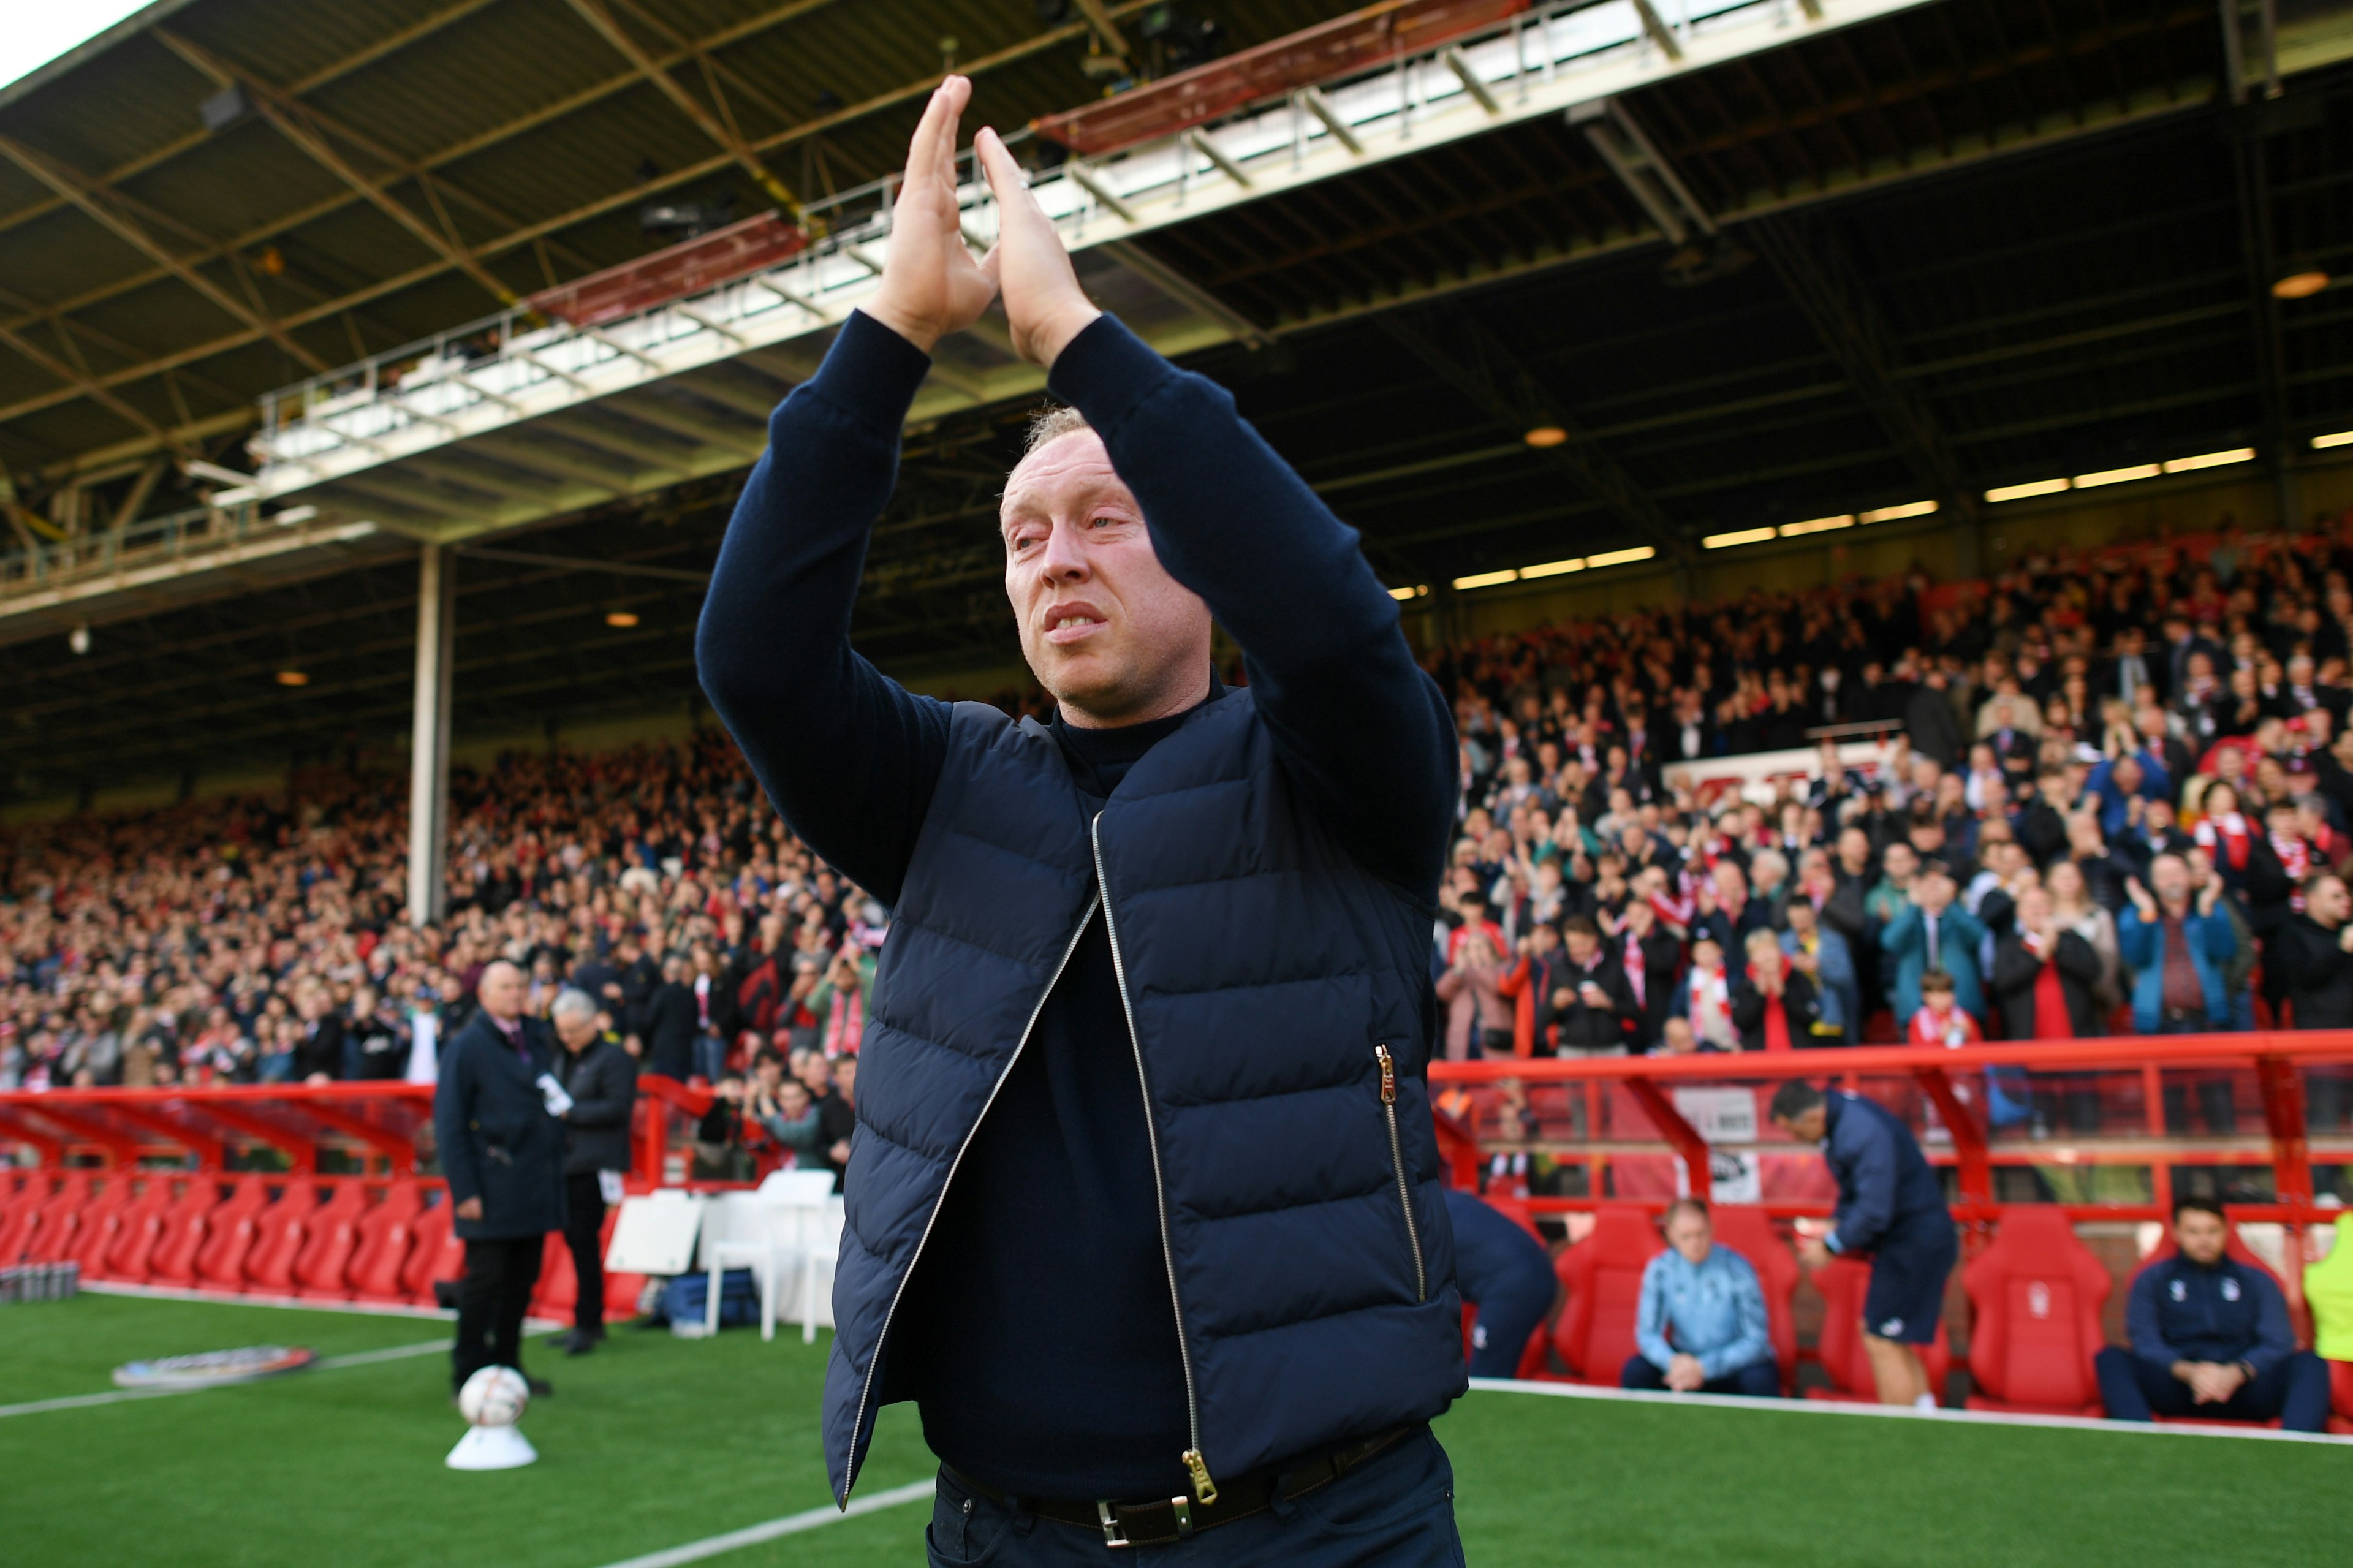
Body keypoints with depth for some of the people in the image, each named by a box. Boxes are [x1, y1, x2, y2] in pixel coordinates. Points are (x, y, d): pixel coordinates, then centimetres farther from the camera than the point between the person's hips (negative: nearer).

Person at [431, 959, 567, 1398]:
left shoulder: (537, 1036, 12)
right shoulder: (467, 1047, -6)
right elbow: (449, 1123, -8)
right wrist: (464, 1190, -13)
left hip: (535, 1187, 6)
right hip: (493, 1188, -6)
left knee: (522, 1279, 11)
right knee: (486, 1278, -1)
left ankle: (507, 1366, 23)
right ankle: (468, 1375, 11)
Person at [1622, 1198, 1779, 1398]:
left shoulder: (1737, 1269, -14)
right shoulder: (1659, 1269, -7)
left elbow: (1756, 1340, -15)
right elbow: (1647, 1333, -7)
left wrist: (1704, 1368, -27)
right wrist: (1673, 1362, -29)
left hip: (1733, 1362, -2)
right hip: (1684, 1358, 2)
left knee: (1760, 1378, -35)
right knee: (1635, 1370, -24)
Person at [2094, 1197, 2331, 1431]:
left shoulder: (2257, 1281, 21)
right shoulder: (2152, 1280, 17)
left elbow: (2278, 1344, 7)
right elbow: (2145, 1342, 5)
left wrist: (2237, 1373, -15)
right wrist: (2187, 1371, -17)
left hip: (2243, 1387, 1)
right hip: (2177, 1390, -1)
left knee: (2309, 1363, -25)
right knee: (2111, 1359, -29)